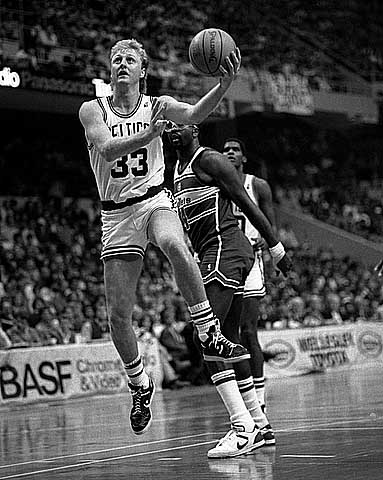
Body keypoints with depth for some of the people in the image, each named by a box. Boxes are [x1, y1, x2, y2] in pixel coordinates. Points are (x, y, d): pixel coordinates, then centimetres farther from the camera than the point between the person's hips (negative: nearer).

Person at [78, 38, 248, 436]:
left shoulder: (157, 106, 1)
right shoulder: (93, 110, -1)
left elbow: (194, 113, -19)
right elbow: (107, 149, -19)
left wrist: (224, 85, -38)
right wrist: (147, 135, -38)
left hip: (154, 200, -1)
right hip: (116, 213, 1)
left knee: (175, 246, -38)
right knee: (118, 314, 1)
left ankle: (210, 335, -29)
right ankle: (139, 386, 25)